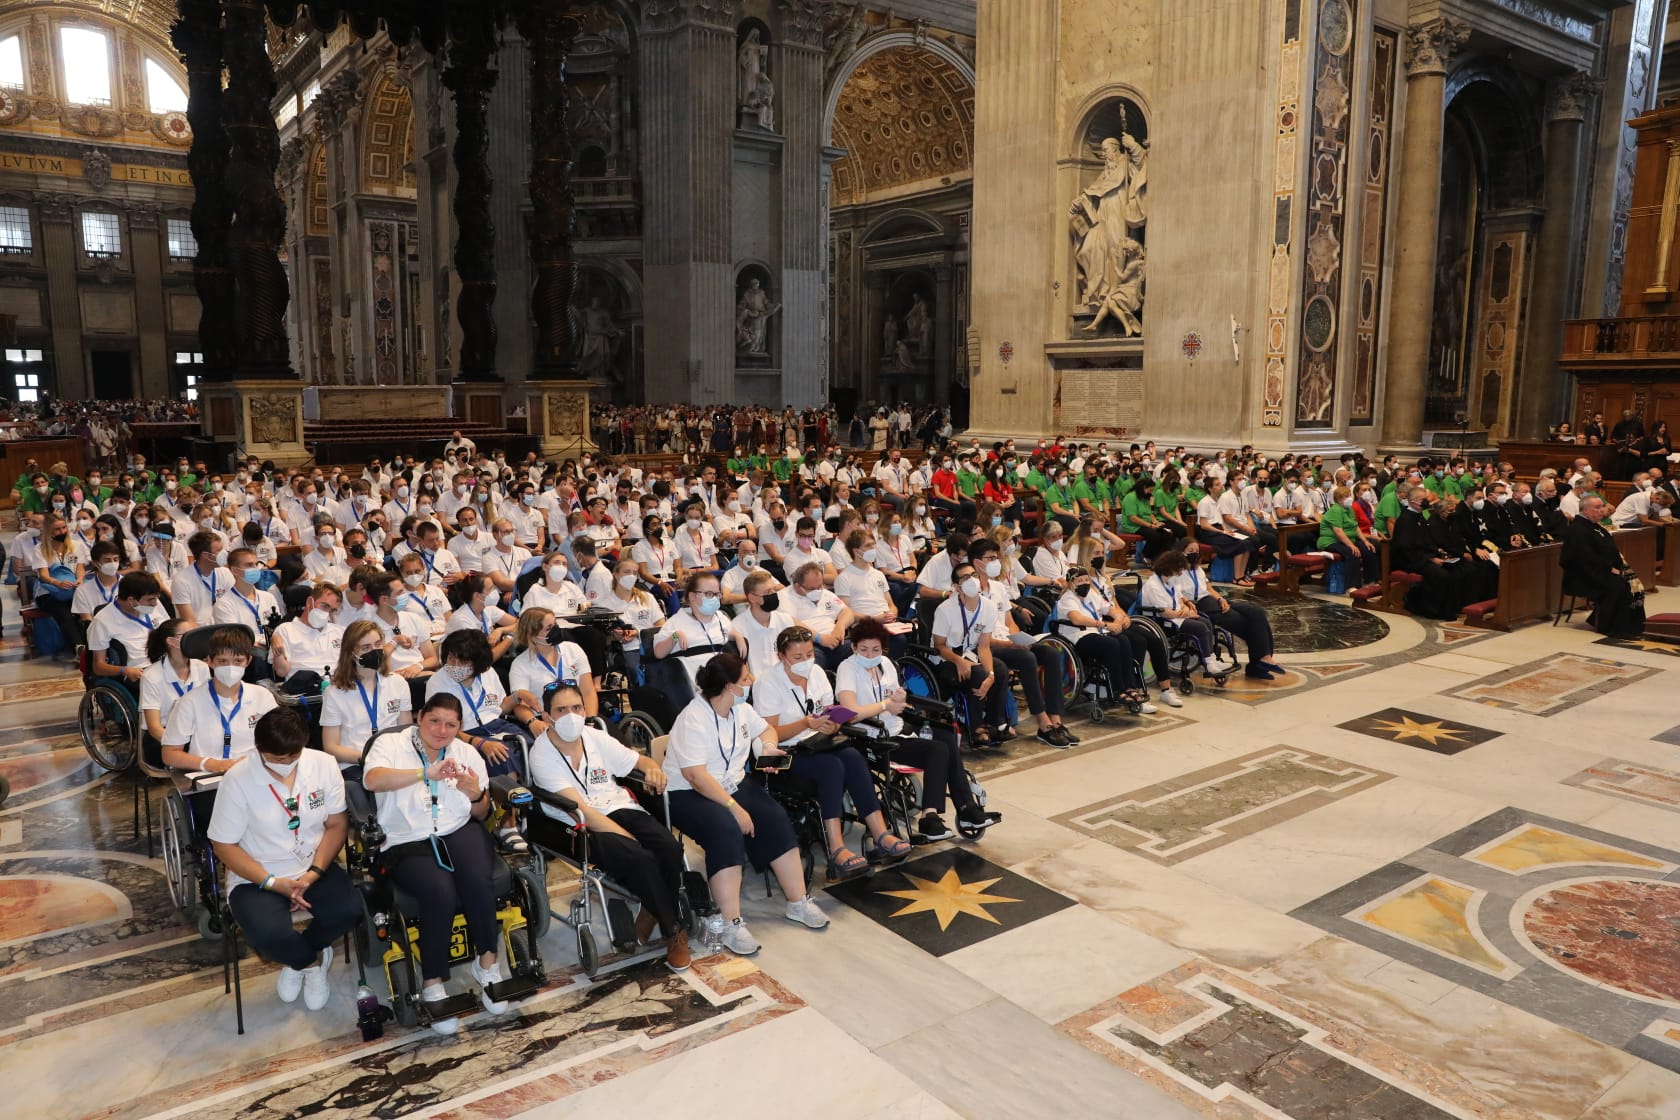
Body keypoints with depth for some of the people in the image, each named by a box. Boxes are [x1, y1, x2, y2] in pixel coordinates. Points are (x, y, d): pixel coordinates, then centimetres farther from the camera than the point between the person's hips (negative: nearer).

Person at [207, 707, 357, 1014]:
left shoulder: (323, 765, -7)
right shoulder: (237, 780, -14)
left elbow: (337, 824, -1)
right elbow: (224, 845, -9)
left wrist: (313, 874, -17)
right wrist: (274, 883, -19)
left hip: (313, 869, 2)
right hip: (257, 878, -2)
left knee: (350, 909, -27)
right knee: (270, 936, -31)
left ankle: (297, 959, 8)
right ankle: (313, 960, 8)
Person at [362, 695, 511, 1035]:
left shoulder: (466, 753, 13)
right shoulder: (390, 744, 2)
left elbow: (480, 815, 14)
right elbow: (372, 780, -22)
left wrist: (476, 795, -9)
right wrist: (426, 773, -33)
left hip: (458, 832, 3)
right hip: (408, 842, -3)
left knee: (479, 881, -29)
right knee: (441, 893, -31)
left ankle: (487, 961, -7)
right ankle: (433, 984, -11)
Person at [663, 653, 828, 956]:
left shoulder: (741, 709, 5)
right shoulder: (693, 719, -21)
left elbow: (765, 729, 24)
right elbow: (695, 775, -28)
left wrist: (768, 746, -1)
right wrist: (734, 807, -30)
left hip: (733, 785, 7)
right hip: (688, 794, -7)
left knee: (776, 819, -15)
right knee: (726, 830, -34)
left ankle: (798, 902, -6)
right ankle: (732, 925, -30)